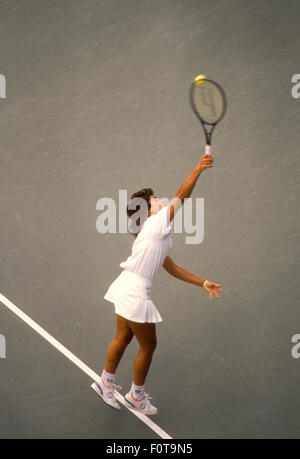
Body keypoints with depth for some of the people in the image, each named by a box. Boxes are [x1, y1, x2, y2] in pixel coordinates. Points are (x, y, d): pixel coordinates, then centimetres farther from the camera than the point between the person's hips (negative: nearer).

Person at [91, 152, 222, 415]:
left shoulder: (160, 233, 15)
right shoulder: (158, 223, -13)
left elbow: (171, 267, 18)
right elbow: (181, 196, -26)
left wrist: (203, 283, 17)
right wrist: (198, 169, -31)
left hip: (127, 286, 9)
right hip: (136, 293, -9)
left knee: (123, 337, 23)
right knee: (148, 346, 8)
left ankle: (106, 383, 40)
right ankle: (136, 396, 26)